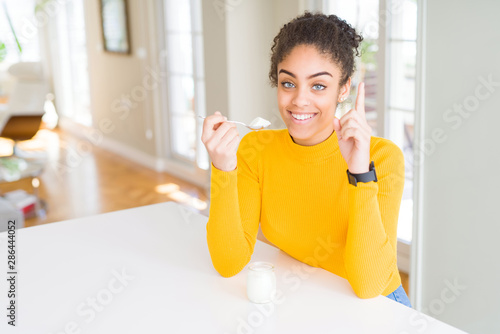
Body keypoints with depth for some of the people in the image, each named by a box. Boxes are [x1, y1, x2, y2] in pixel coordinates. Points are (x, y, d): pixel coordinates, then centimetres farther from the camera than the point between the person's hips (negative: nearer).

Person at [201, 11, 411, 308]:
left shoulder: (382, 157, -16)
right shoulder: (255, 150, -7)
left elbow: (367, 286, -22)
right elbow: (229, 264, -12)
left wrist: (361, 172, -30)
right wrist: (223, 170, -24)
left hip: (375, 307, -1)